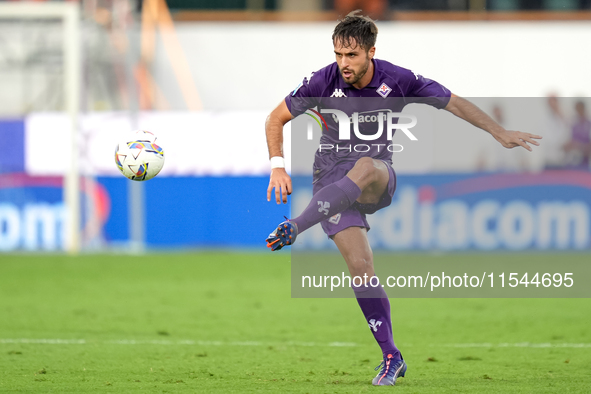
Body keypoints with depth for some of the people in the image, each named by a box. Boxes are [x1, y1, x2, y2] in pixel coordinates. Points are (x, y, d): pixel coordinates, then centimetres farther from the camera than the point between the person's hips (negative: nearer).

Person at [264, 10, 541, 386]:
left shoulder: (398, 80, -8)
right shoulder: (323, 82, -9)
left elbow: (454, 103, 4)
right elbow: (277, 119, 3)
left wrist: (499, 132, 1)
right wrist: (278, 166, -8)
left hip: (379, 181, 0)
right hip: (332, 177, 0)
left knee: (366, 167, -40)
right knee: (361, 265, -18)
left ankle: (295, 228, -47)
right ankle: (391, 357, -8)